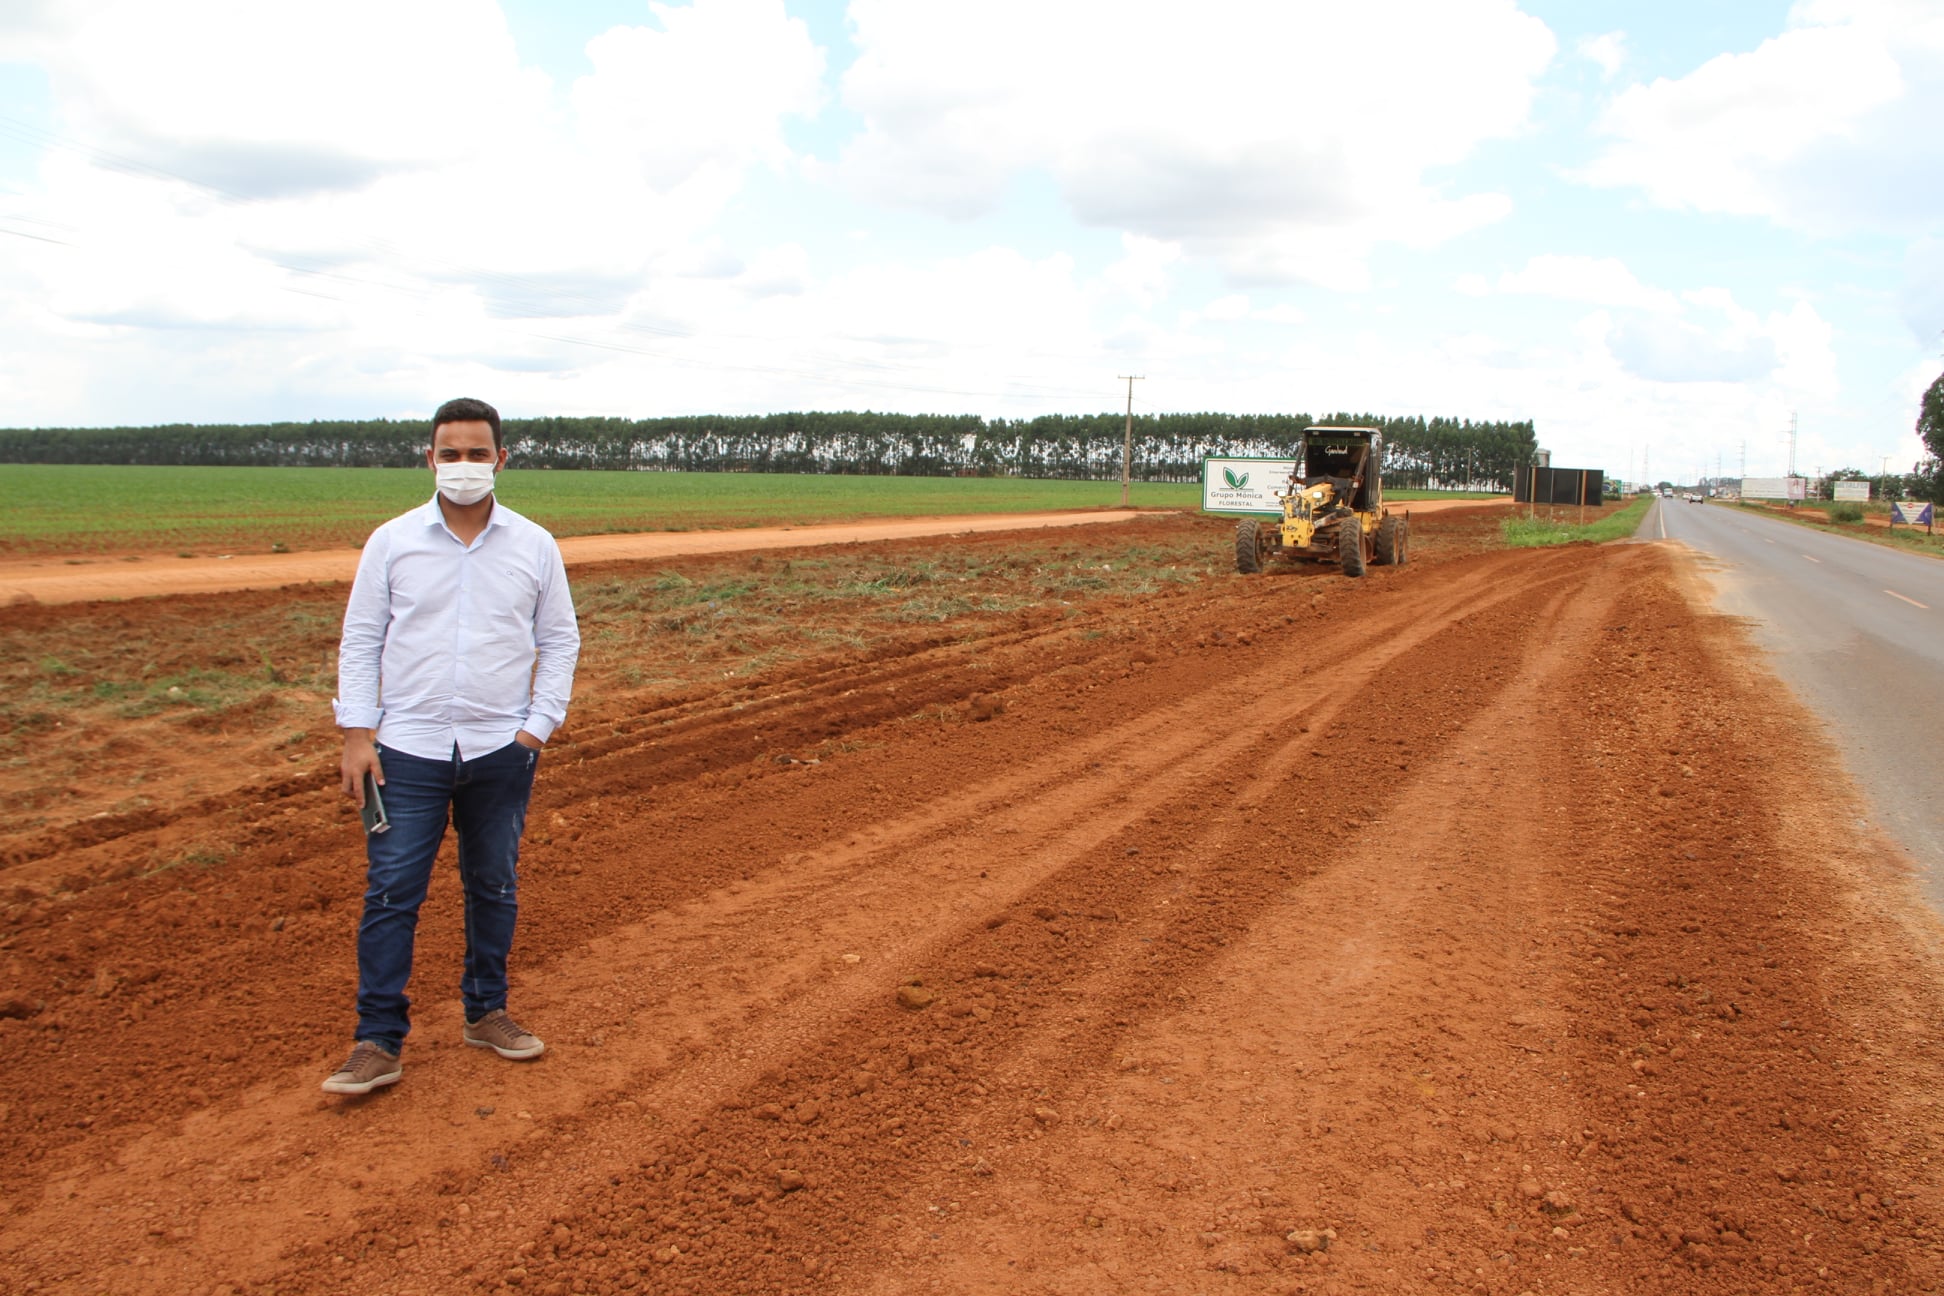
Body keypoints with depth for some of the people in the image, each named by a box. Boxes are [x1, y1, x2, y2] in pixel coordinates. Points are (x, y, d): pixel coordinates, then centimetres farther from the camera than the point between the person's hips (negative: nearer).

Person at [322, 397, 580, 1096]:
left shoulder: (535, 546, 2)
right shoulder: (392, 541, 0)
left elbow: (559, 641, 7)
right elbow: (360, 640, 3)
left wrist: (537, 727, -2)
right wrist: (357, 735, -4)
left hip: (501, 751, 1)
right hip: (409, 749, -1)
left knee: (494, 887, 12)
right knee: (390, 893, -1)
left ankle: (486, 1012, 28)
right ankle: (379, 1040, 9)